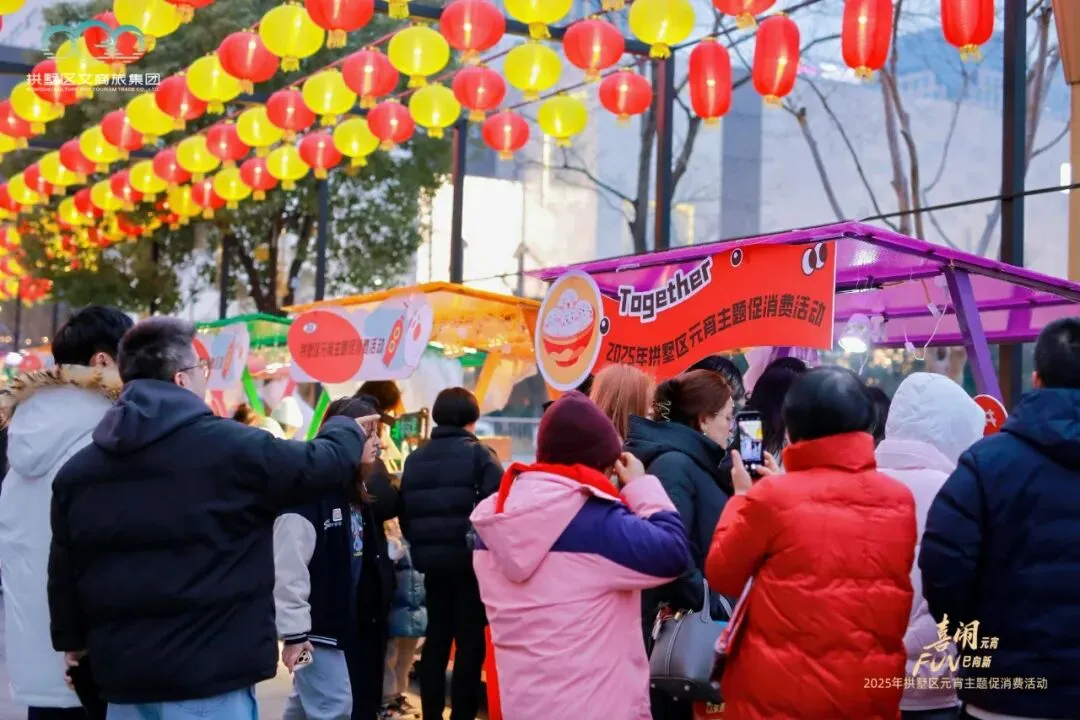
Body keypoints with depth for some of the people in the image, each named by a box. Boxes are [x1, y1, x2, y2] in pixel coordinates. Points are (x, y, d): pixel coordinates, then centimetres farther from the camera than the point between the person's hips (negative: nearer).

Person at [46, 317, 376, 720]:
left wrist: (72, 638, 30)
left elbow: (63, 570, 14)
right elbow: (323, 466, 0)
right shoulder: (230, 447, -10)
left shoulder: (78, 469, 7)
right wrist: (348, 429, 23)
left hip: (123, 673, 6)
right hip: (208, 679, -6)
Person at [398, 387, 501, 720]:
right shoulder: (477, 454, -7)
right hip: (470, 559, -5)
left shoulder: (415, 458, 8)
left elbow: (404, 512, 9)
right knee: (470, 640, 1)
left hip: (431, 560, 5)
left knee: (437, 637, 14)